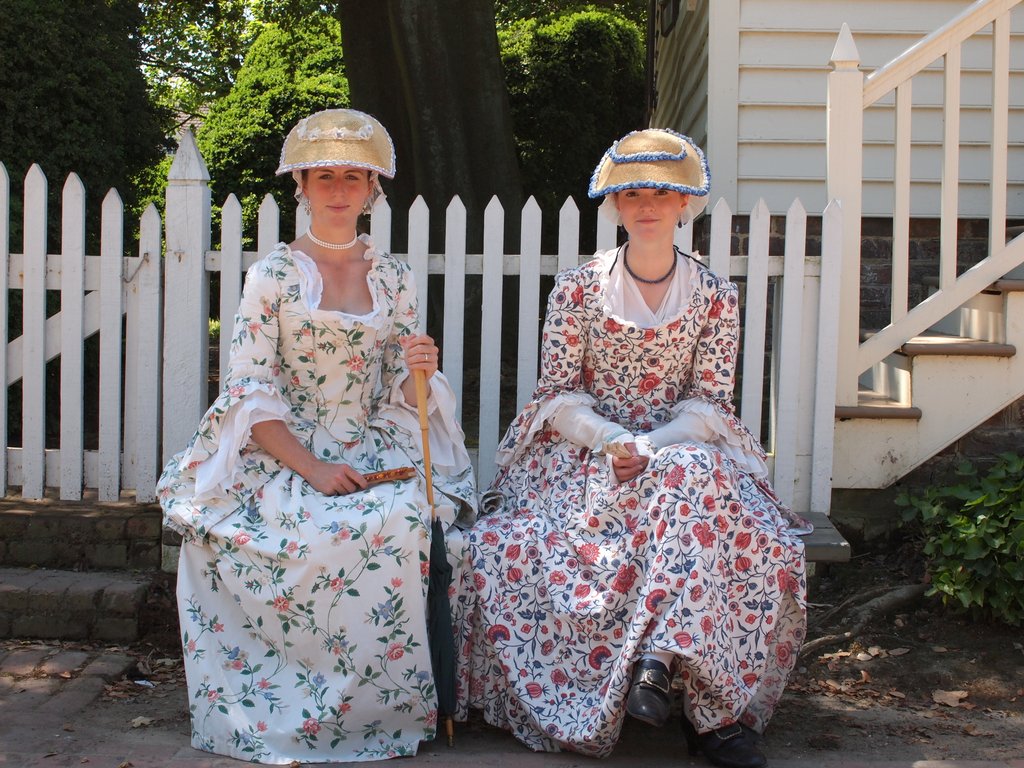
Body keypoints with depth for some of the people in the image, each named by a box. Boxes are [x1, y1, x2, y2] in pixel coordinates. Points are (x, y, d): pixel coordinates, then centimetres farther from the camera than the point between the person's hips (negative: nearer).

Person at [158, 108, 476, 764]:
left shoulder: (394, 279, 11)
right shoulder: (272, 276, 3)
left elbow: (400, 399, 11)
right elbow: (252, 393, -4)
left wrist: (420, 371, -14)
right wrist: (313, 469, -18)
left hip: (377, 452, 2)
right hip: (284, 452, -2)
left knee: (401, 523, -31)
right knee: (301, 538, -33)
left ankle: (383, 708, -16)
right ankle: (275, 715, -11)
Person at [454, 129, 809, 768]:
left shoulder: (714, 297, 4)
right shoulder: (578, 288, 2)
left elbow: (710, 403, 0)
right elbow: (558, 395, 0)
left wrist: (650, 446, -19)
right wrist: (610, 440, -20)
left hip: (681, 449, 0)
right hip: (582, 452, 0)